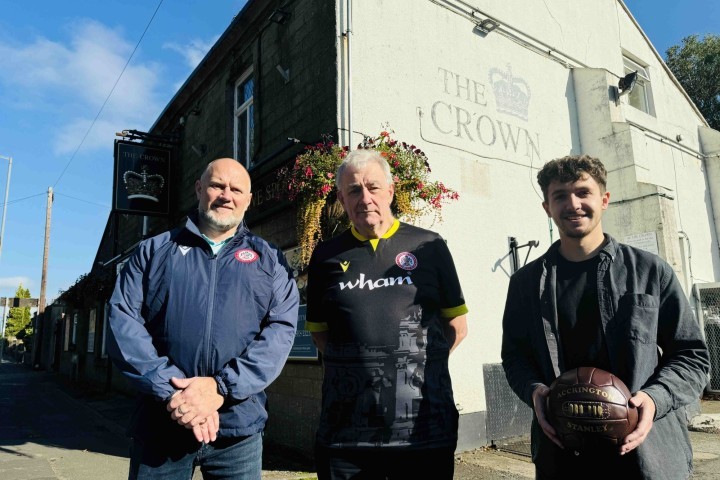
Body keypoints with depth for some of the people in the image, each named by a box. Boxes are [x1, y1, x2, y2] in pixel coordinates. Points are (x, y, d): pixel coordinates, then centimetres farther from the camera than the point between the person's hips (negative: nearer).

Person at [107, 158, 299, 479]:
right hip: (160, 425, 0)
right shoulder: (153, 251, 8)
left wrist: (222, 387, -16)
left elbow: (281, 328, -4)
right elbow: (122, 321, -2)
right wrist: (170, 390, -15)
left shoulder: (269, 259, 7)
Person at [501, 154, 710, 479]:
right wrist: (534, 390, -11)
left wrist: (654, 398, -14)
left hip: (649, 451, 0)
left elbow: (691, 354, 3)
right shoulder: (526, 282, 3)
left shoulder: (650, 271, 0)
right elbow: (514, 354, 8)